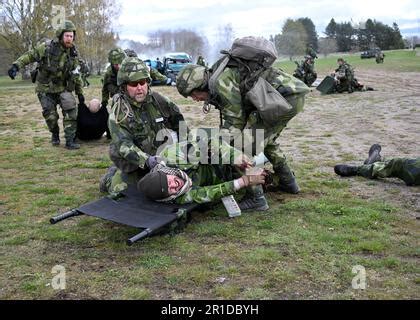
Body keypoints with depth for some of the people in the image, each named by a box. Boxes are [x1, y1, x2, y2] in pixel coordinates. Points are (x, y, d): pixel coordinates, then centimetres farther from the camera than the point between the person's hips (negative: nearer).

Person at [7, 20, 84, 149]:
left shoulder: (73, 53, -3)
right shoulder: (47, 47, -15)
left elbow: (76, 75, 6)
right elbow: (29, 56, -11)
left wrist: (80, 92, 8)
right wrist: (16, 65, -27)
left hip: (62, 88, 2)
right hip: (45, 89, -2)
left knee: (71, 110, -15)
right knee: (50, 115, 1)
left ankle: (70, 141, -9)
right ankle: (55, 134, 32)